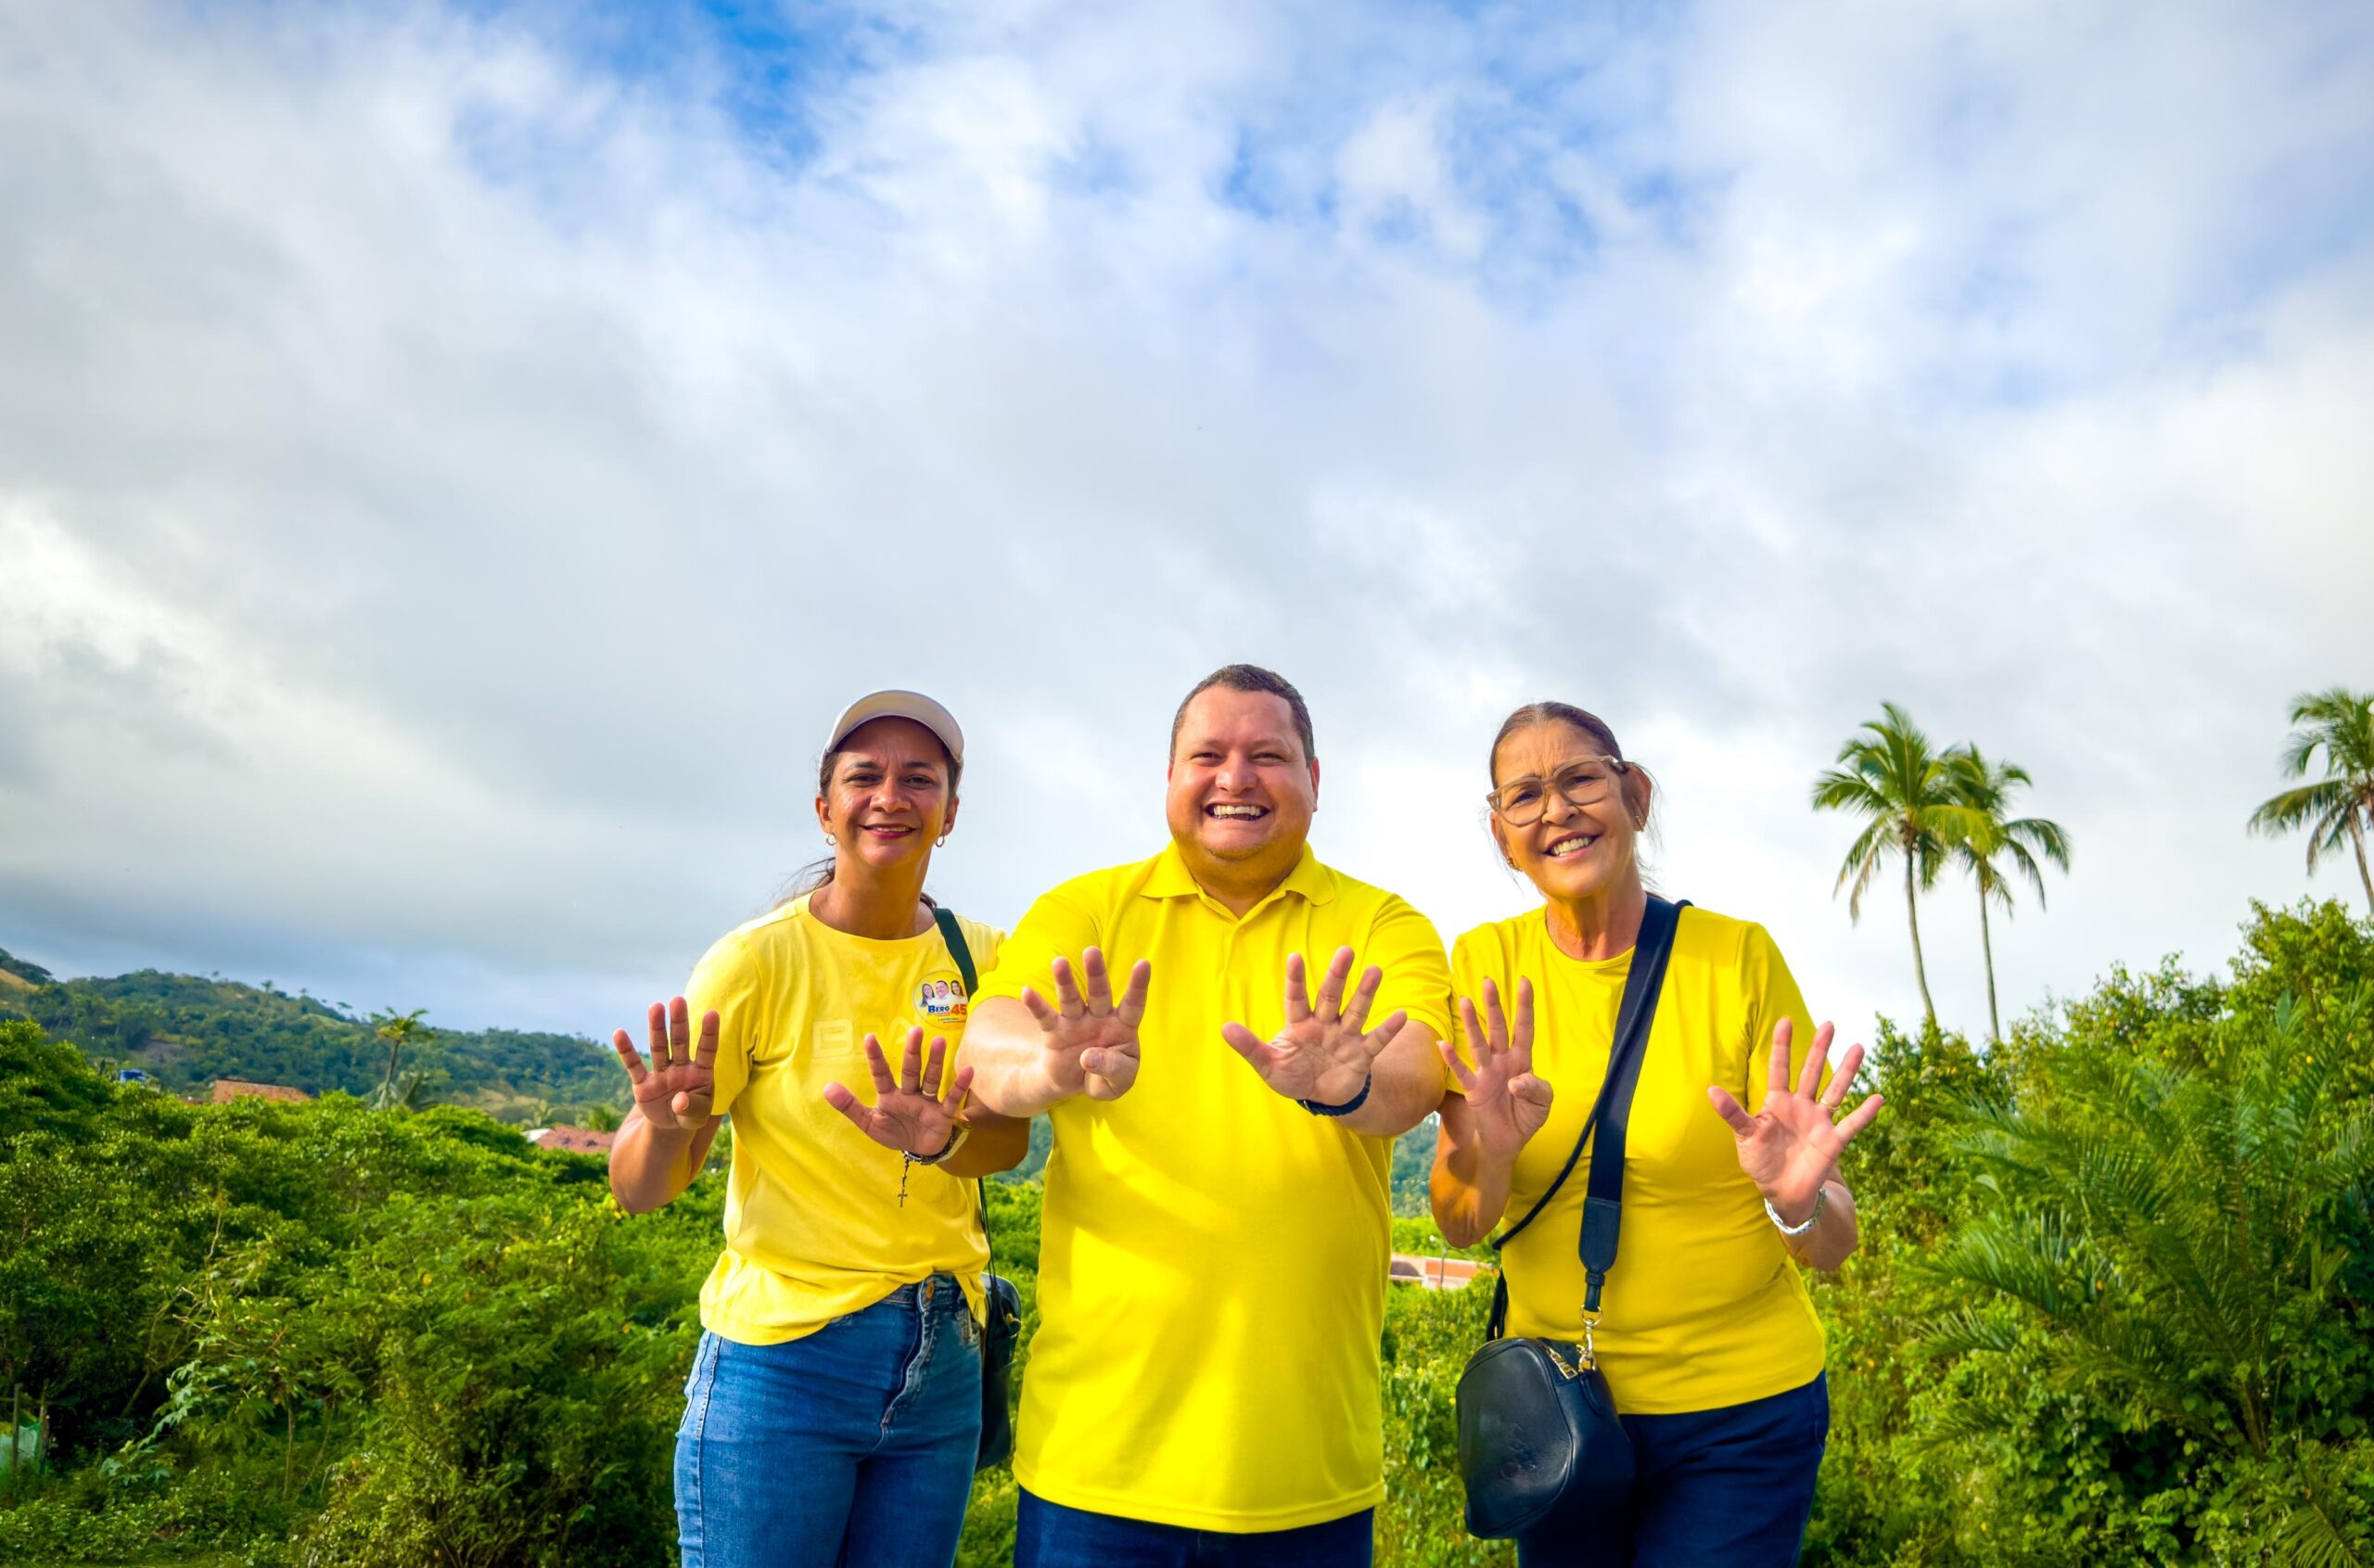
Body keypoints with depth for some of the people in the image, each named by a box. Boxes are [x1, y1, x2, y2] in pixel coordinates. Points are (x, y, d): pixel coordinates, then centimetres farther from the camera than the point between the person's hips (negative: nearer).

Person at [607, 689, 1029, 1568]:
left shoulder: (980, 957, 0)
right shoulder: (759, 960, -11)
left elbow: (1011, 1134, -8)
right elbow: (637, 1191, -12)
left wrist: (944, 1141, -29)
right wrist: (668, 1124, -34)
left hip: (943, 1368, 4)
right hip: (781, 1361, -3)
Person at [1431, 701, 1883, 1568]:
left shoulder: (1738, 955, -13)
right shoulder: (1486, 964, -7)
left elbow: (1834, 1243, -11)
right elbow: (1459, 1225, -9)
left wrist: (1797, 1203, -32)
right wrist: (1490, 1151, -29)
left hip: (1739, 1416, -2)